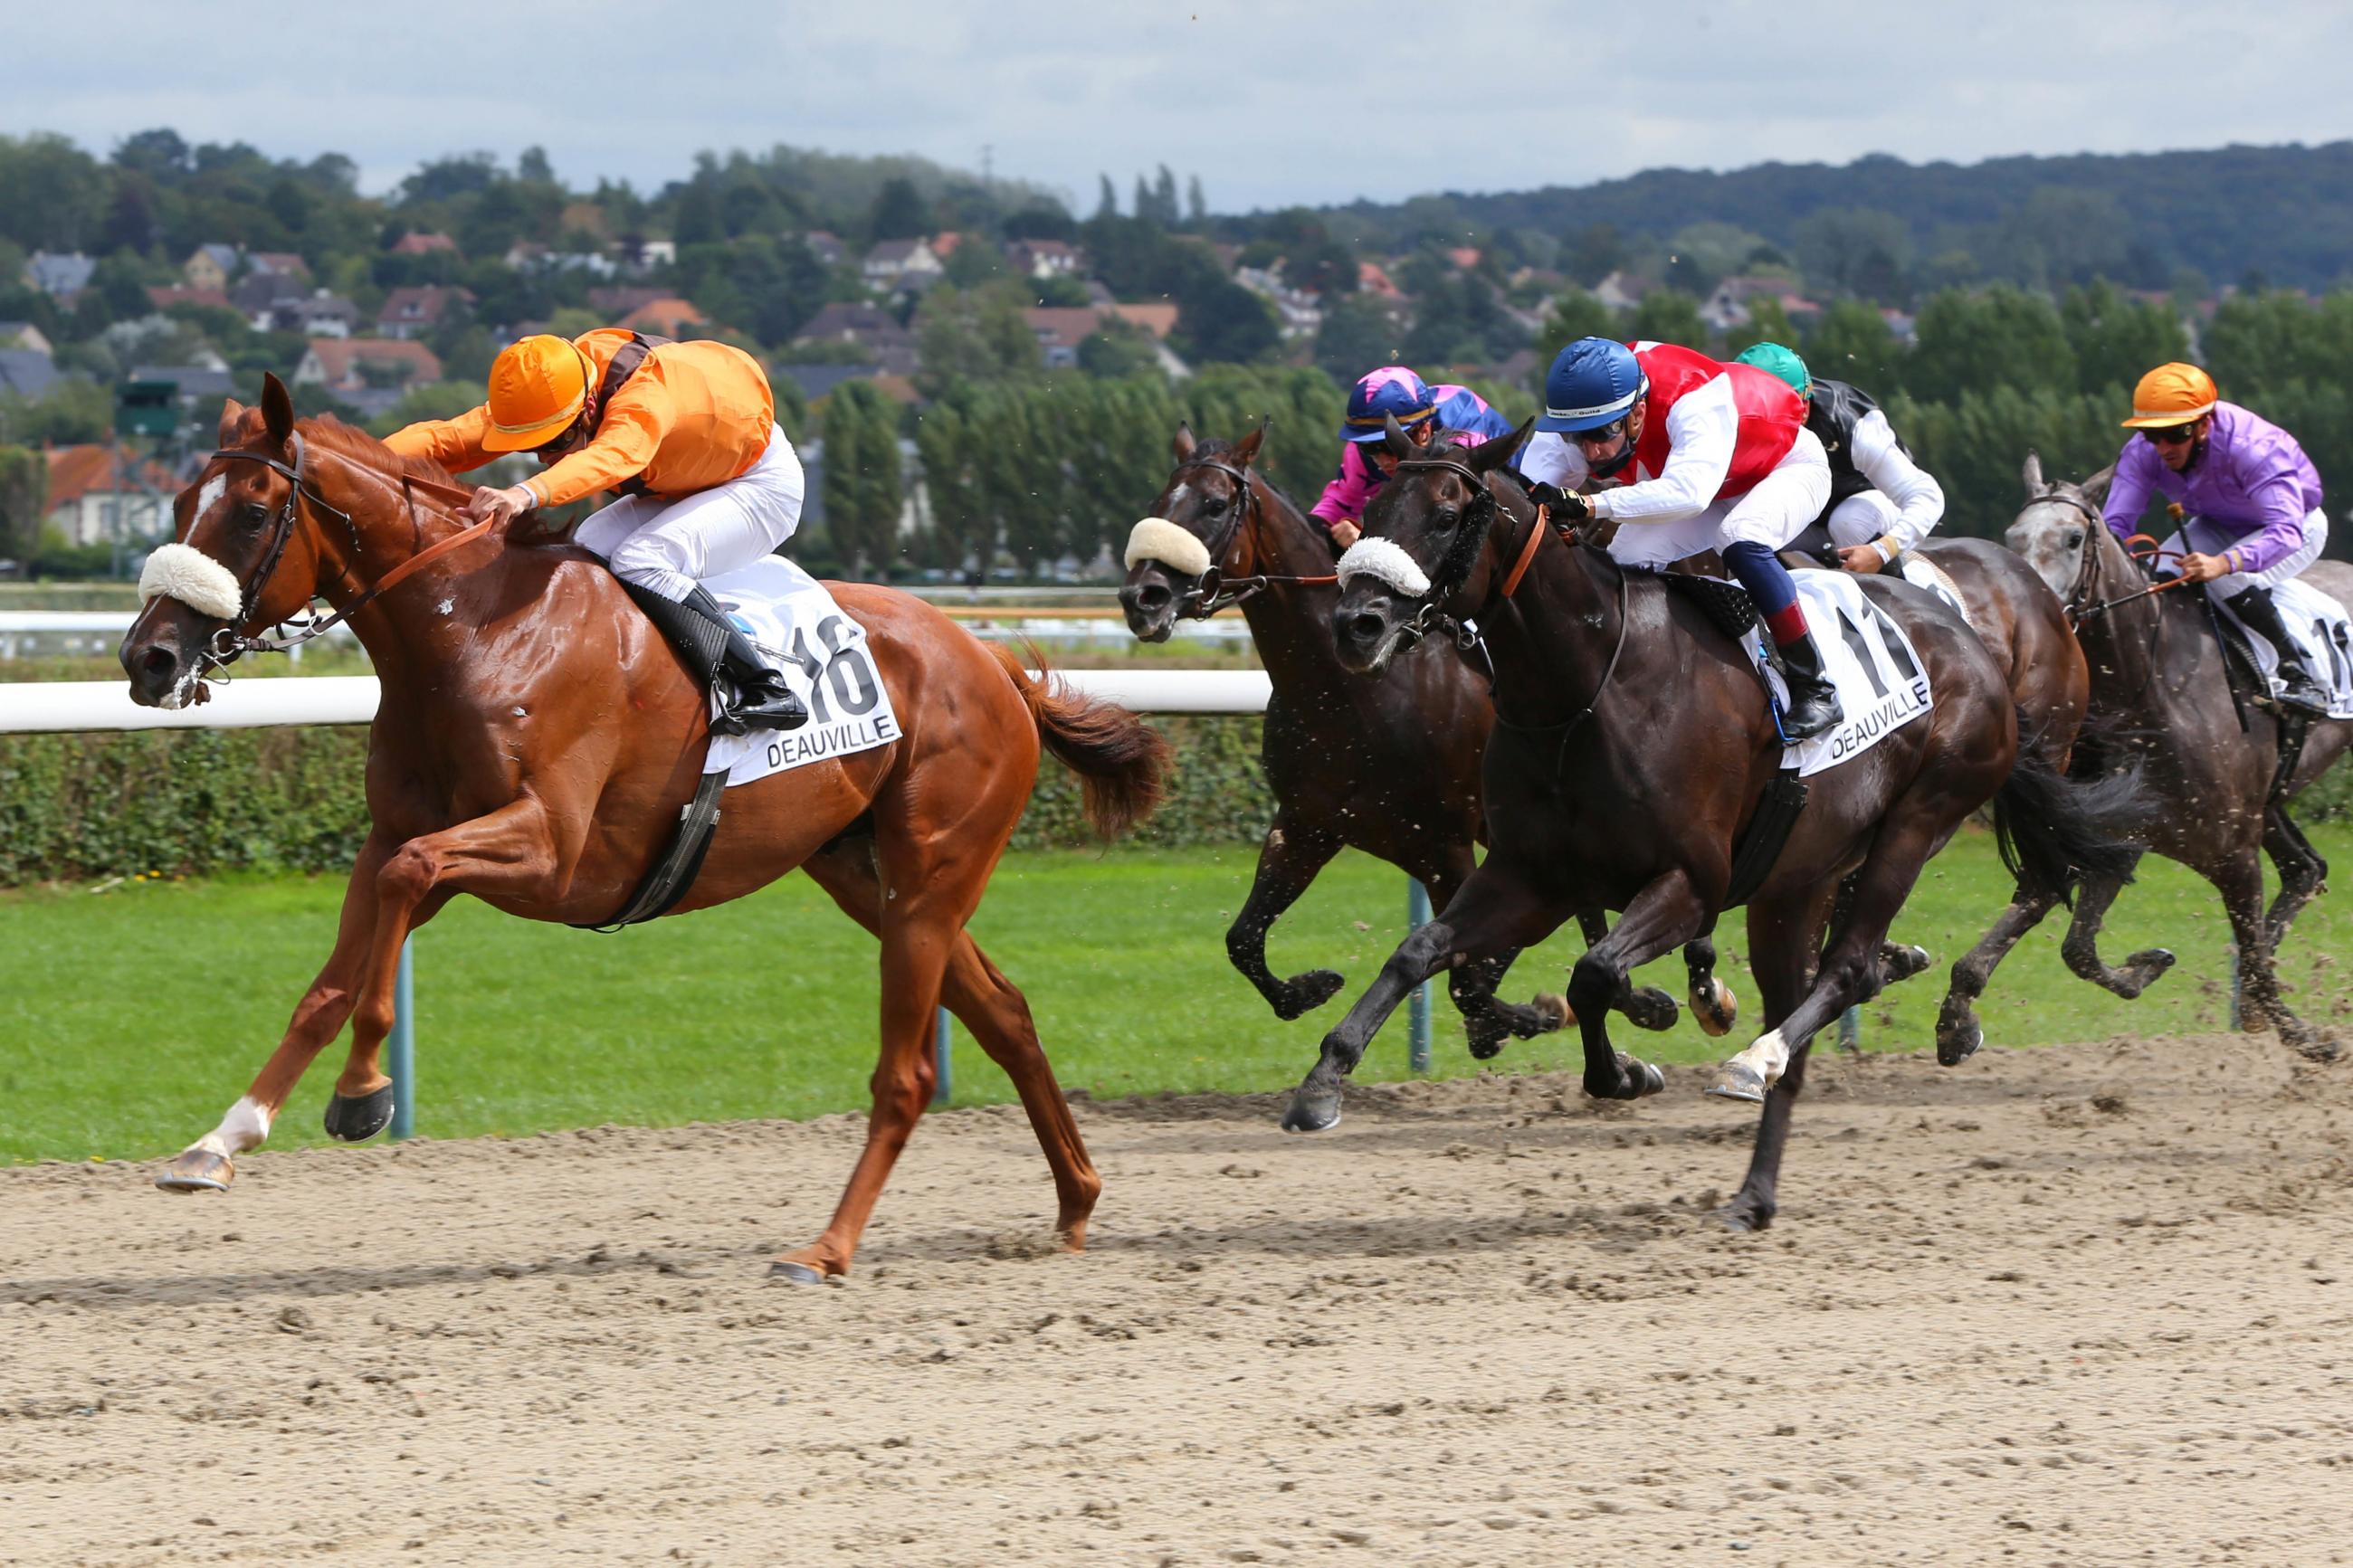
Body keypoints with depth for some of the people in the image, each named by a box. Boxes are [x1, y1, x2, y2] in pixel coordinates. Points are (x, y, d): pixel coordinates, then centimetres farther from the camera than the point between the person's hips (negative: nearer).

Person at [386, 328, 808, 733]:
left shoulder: (646, 394, -39)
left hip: (764, 487, -8)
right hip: (679, 488, 8)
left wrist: (527, 494, -78)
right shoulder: (546, 397, -17)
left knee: (637, 561, -29)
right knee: (586, 552, -16)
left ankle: (765, 690, -26)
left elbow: (612, 457, -60)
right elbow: (450, 437, -23)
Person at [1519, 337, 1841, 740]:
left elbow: (1688, 491, -60)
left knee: (1739, 540, -35)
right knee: (1626, 558, -13)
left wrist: (1590, 505, -68)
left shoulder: (1696, 406, -44)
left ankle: (1814, 689, -26)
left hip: (1789, 466, -7)